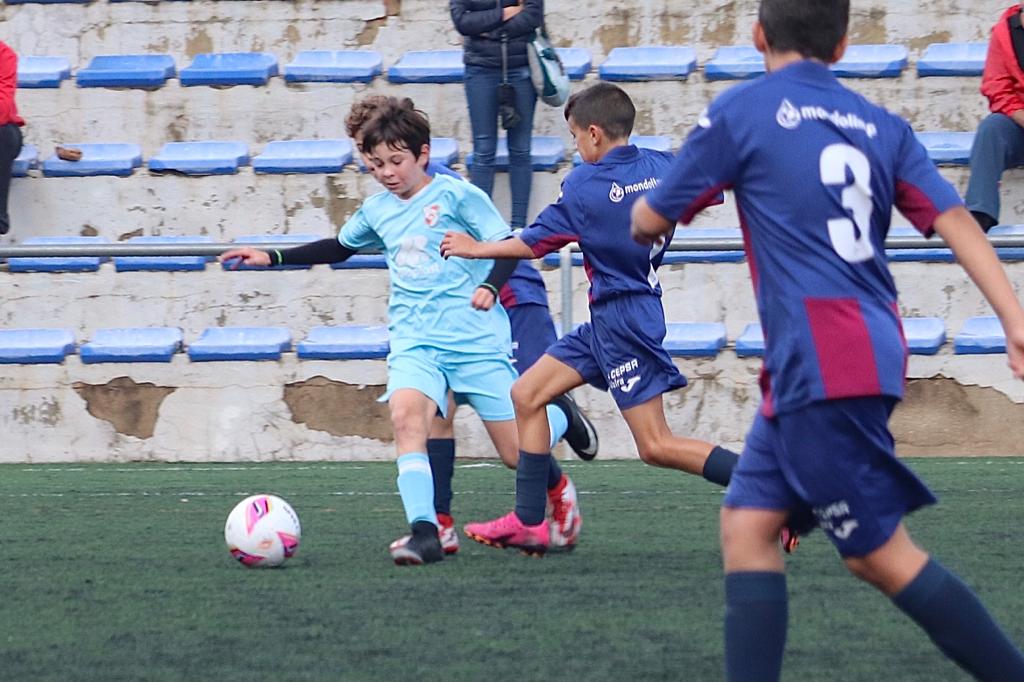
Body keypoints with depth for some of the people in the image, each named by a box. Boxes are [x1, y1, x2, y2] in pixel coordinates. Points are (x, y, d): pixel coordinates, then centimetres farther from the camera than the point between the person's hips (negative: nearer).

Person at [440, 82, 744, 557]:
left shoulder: (585, 185, -14)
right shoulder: (662, 167, 1)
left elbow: (533, 244, -3)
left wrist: (477, 248, 10)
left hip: (621, 318, -9)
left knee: (657, 447, -10)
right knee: (527, 395, 12)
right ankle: (528, 523, 13)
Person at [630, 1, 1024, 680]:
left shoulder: (741, 111, -3)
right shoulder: (881, 126, 12)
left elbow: (650, 223, 4)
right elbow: (955, 222, 1)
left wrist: (647, 206, 28)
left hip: (820, 364, -7)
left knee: (881, 553, -1)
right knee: (747, 523, 8)